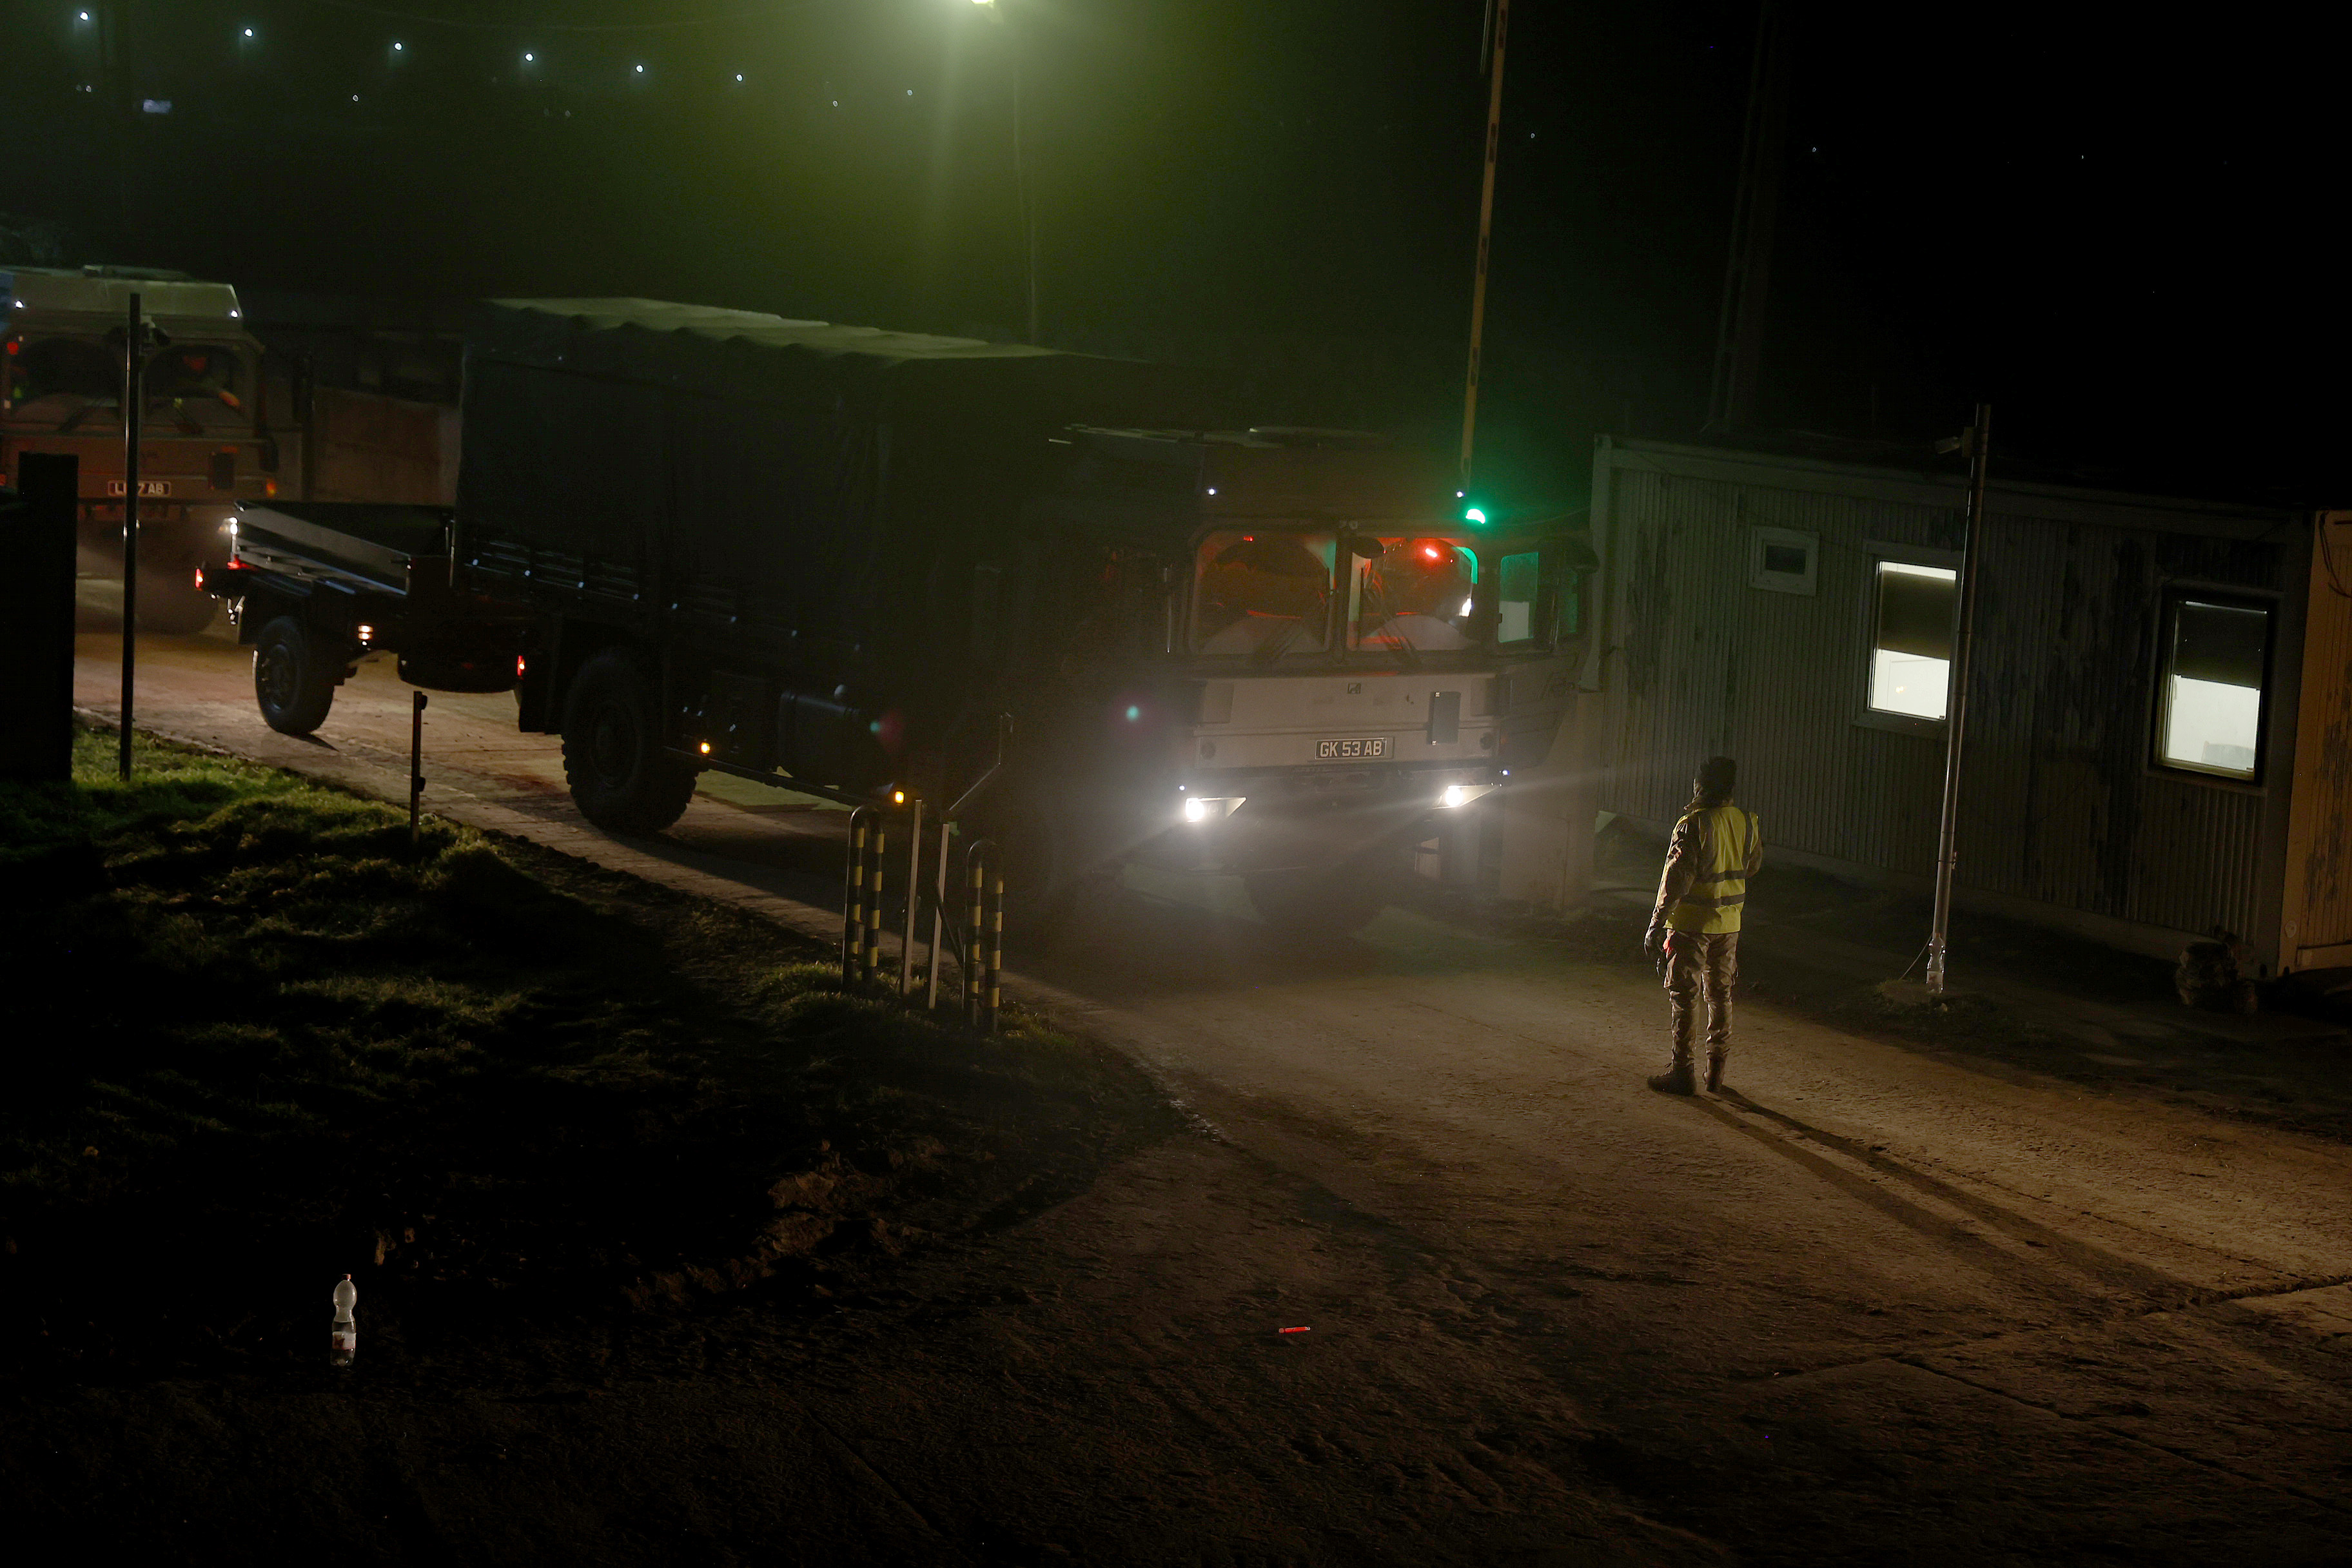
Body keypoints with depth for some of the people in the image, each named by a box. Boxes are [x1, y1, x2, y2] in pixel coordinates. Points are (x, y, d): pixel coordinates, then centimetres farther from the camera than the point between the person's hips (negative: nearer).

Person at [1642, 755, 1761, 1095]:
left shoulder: (1694, 824, -17)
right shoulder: (1746, 822, 1)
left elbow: (1676, 878, -18)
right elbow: (1753, 865, 17)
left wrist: (1657, 923, -13)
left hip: (1691, 924, -6)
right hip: (1729, 924, 6)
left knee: (1685, 996, 1)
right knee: (1721, 996, 15)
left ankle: (1682, 1070, 1)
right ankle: (1716, 1070, 20)